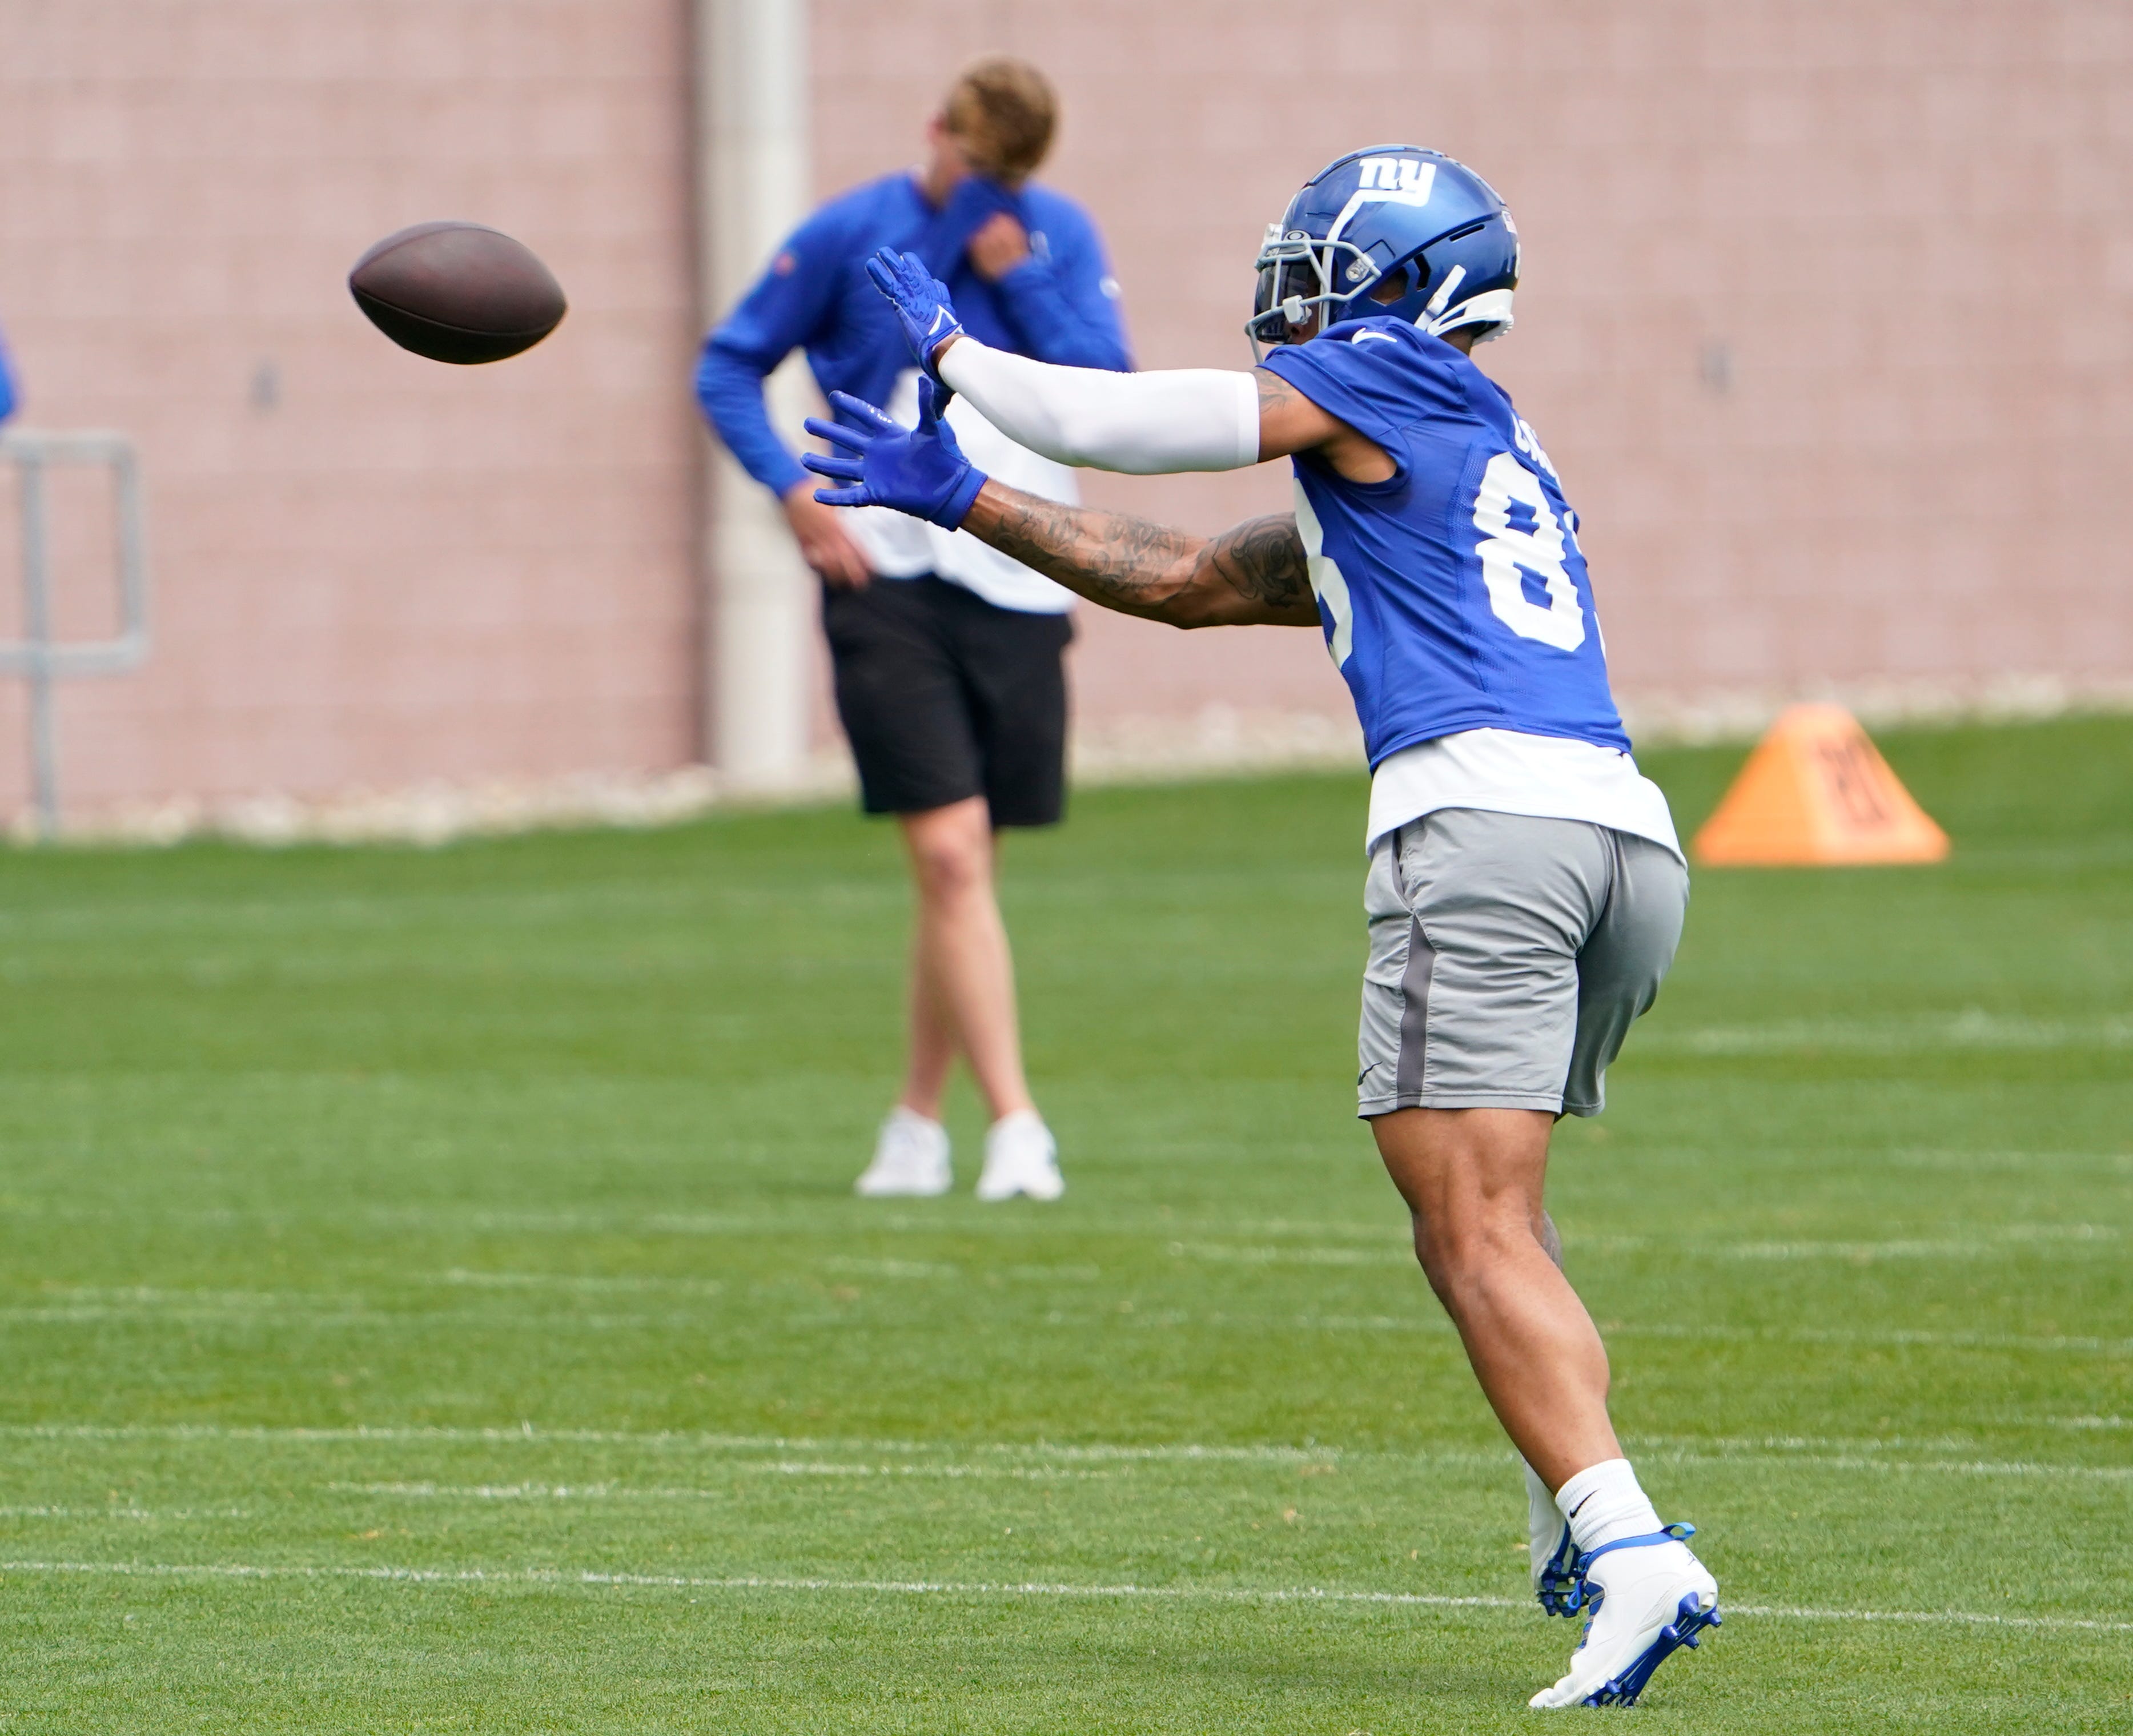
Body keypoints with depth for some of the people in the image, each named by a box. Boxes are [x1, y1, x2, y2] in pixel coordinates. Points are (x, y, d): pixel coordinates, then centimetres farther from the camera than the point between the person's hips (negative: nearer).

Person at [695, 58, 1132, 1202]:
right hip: (886, 576, -3)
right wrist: (795, 493, -7)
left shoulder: (1059, 238, 6)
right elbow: (729, 368, 6)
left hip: (1017, 582, 3)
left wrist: (1018, 277, -10)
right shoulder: (849, 235, -1)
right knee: (950, 852, -14)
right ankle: (1015, 1128, -16)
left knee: (967, 867, 9)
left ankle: (919, 1118, 25)